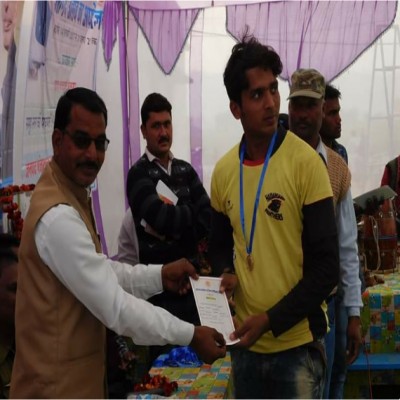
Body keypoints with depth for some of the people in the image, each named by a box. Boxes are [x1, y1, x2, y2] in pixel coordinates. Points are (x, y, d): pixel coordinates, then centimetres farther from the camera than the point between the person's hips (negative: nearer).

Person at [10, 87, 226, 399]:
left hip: (77, 373, 10)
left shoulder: (72, 197, 8)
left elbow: (100, 272, 10)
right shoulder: (59, 217, -27)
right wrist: (190, 335, -19)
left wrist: (159, 275, -2)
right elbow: (114, 306, -25)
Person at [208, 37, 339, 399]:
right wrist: (225, 276, -4)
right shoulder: (223, 171, 0)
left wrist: (272, 320, -16)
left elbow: (326, 268, -12)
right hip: (246, 343, 4)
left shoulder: (306, 162, -13)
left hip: (297, 342, -4)